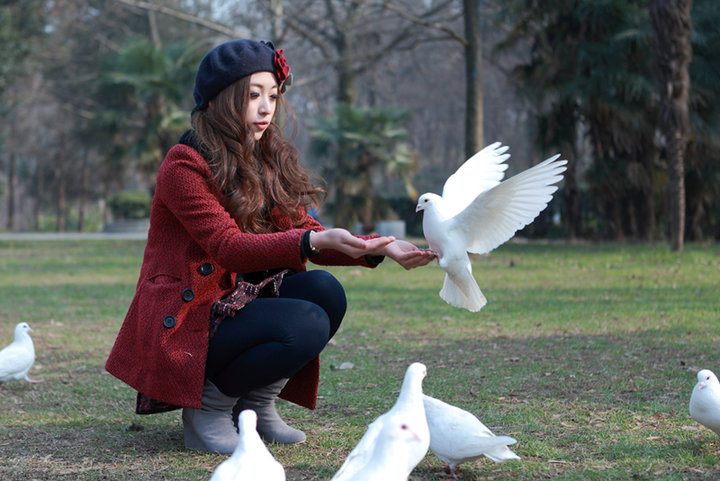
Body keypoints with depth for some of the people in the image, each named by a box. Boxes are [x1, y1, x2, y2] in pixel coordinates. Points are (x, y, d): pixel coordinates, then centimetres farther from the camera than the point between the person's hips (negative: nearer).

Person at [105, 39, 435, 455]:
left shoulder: (268, 162, 12)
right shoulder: (184, 166, -13)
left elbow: (305, 231, 3)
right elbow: (228, 246, -23)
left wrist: (379, 248, -14)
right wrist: (315, 242, -35)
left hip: (241, 303, 8)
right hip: (187, 321, -8)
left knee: (325, 291, -18)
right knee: (307, 325, -27)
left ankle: (257, 405, -1)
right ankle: (208, 406, -6)